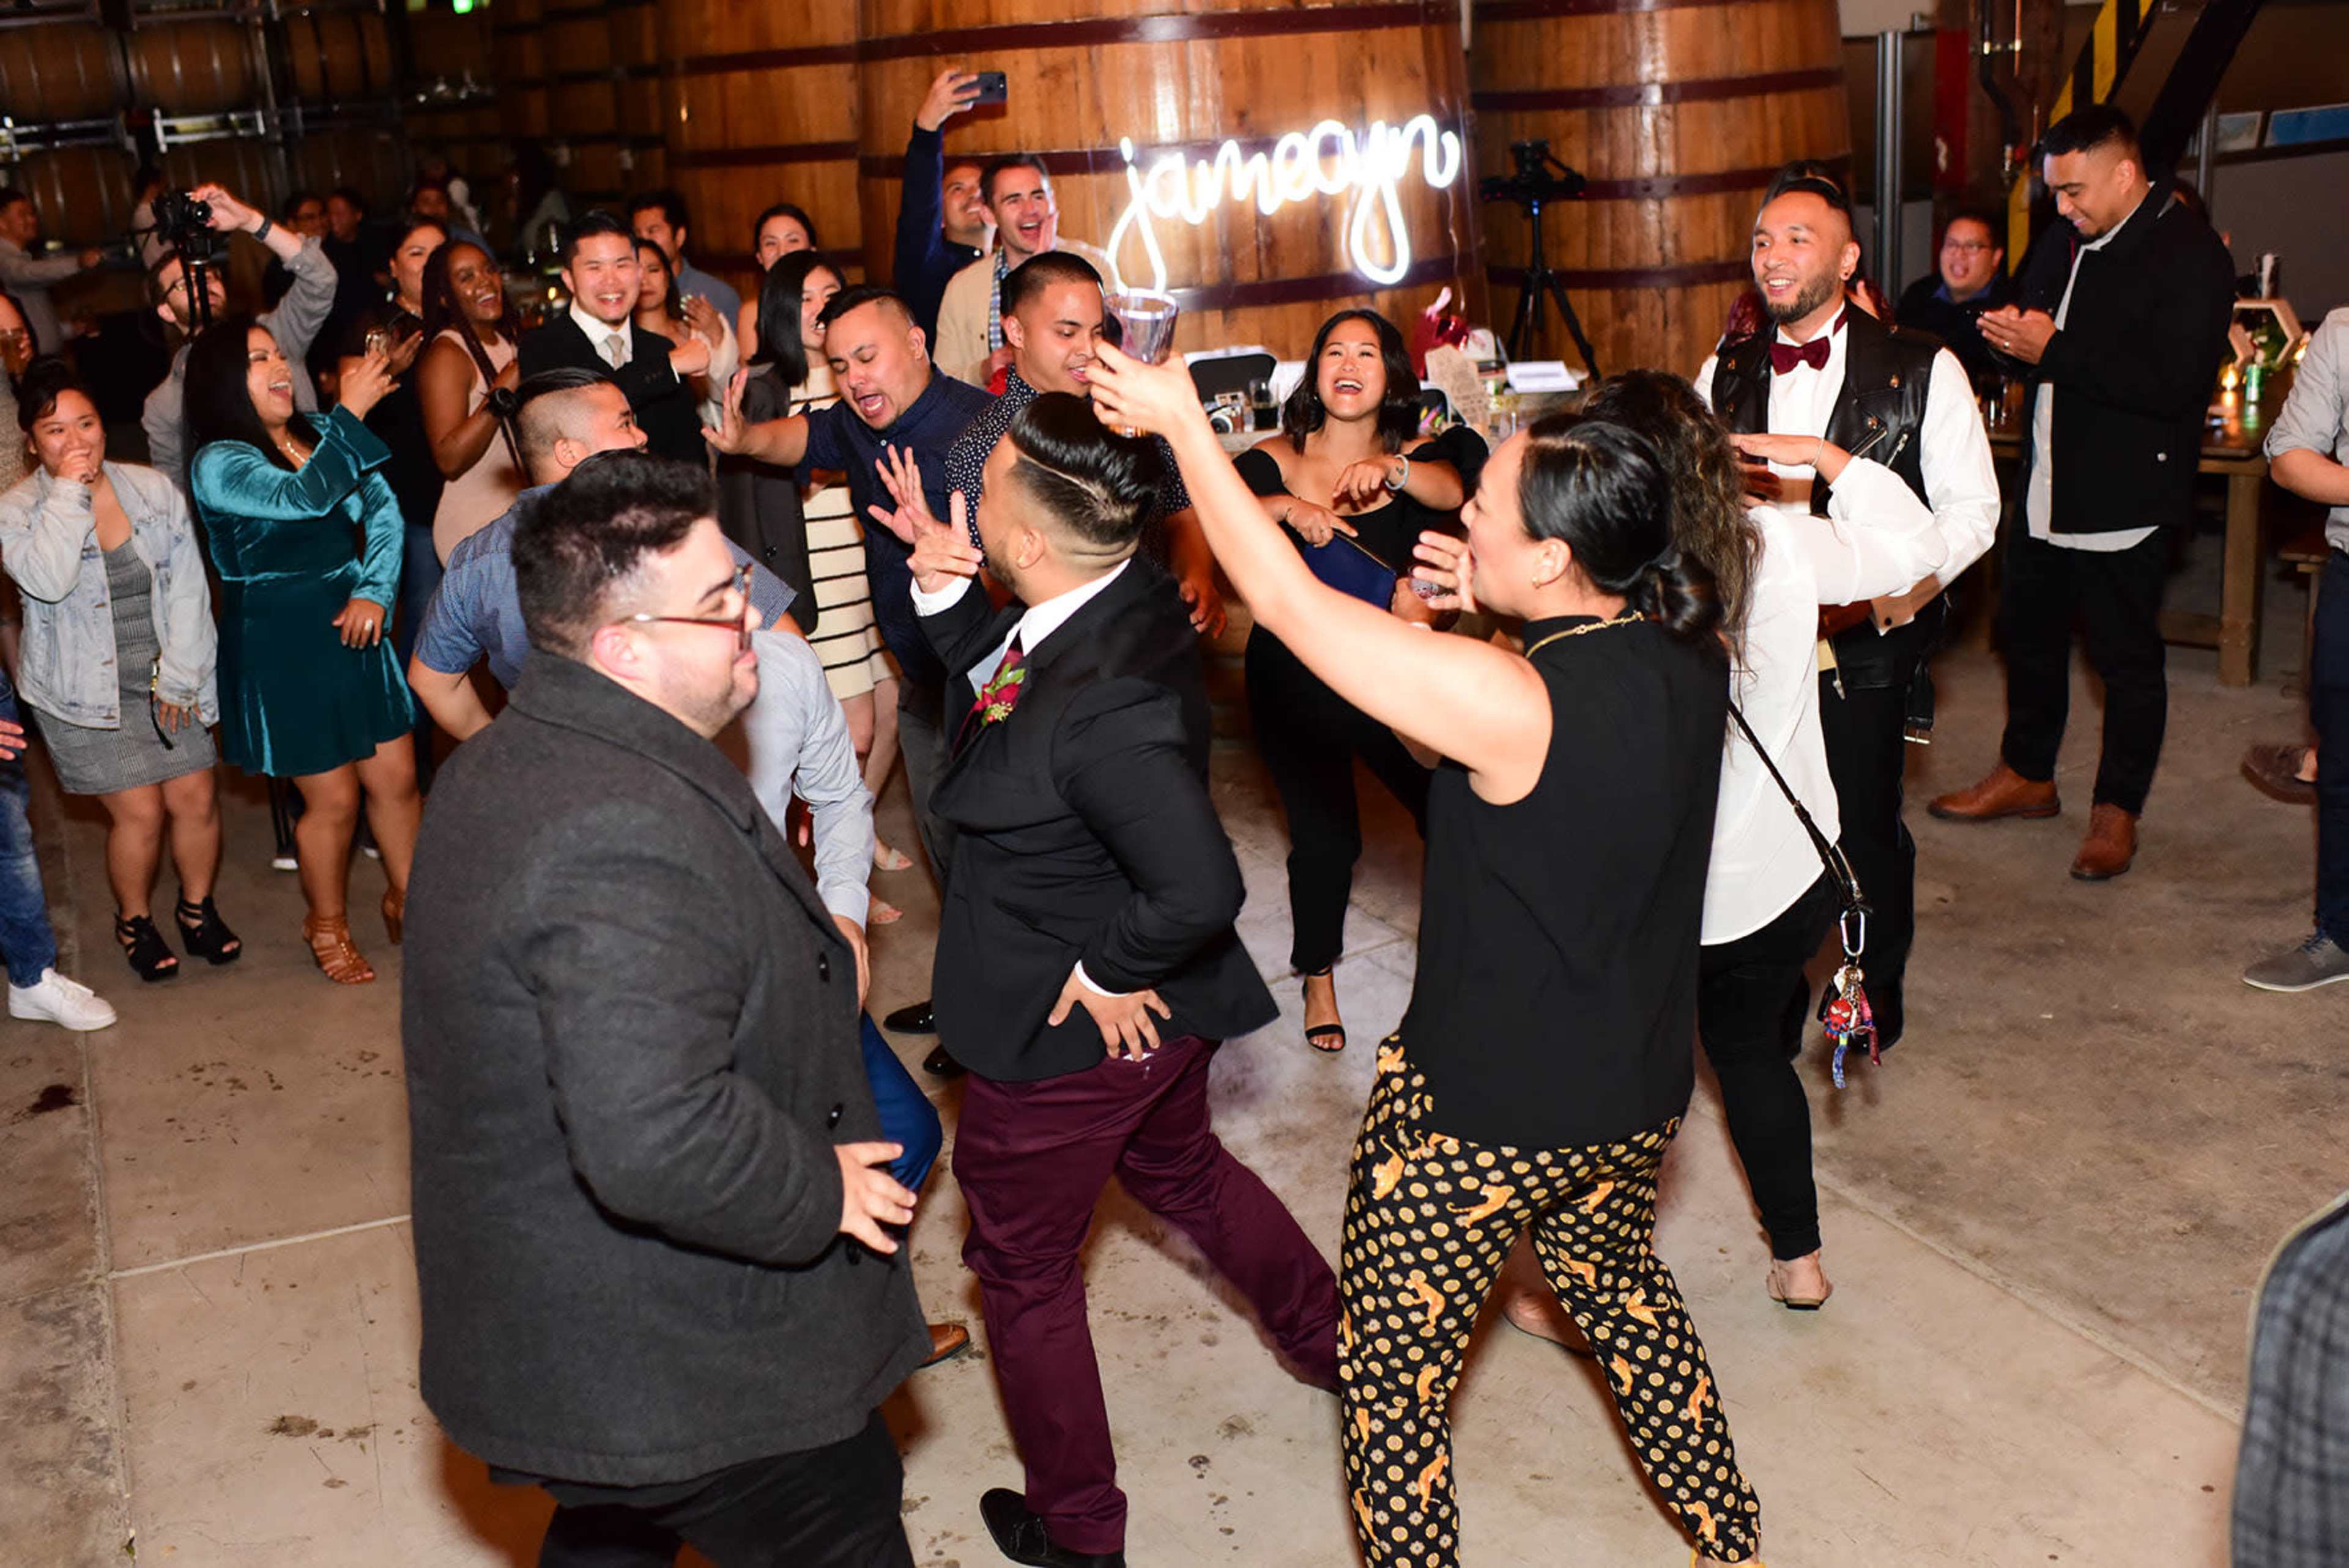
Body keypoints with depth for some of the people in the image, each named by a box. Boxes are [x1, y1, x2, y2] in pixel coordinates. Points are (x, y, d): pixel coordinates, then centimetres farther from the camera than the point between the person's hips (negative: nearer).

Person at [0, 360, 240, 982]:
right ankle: (134, 919, 20)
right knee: (139, 811, -5)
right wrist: (69, 493, -23)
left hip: (169, 681, 3)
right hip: (87, 694, -3)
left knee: (196, 798, 1)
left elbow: (188, 585, 0)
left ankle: (198, 906, 25)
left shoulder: (153, 489, 0)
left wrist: (180, 675, -6)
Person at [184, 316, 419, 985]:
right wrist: (352, 414, -31)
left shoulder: (318, 435, 5)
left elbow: (384, 513, 1)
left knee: (396, 776, 9)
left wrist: (374, 591, -13)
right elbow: (304, 497, -31)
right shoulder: (218, 464, -13)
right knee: (333, 798, 5)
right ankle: (327, 924, 29)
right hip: (282, 647, -5)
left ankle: (406, 900, 32)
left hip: (355, 627, 5)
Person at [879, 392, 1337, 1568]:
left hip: (1072, 1032, -9)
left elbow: (1200, 889, -39)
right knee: (1180, 1169, 35)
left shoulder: (1103, 704, -37)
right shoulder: (1133, 599, -9)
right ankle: (1338, 1341, 54)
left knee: (1024, 1271, 15)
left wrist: (1106, 971, -23)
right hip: (1162, 1016, 9)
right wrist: (944, 596, -8)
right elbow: (995, 671, 8)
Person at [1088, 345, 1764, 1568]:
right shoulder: (1685, 653, -9)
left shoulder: (1504, 699, -31)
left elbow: (1288, 601, -26)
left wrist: (1182, 422, -16)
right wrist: (1484, 605, -4)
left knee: (1392, 1373, 13)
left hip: (1487, 1111, -8)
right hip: (1639, 1093, 8)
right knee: (1619, 1287, 34)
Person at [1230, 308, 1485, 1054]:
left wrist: (1392, 471, -41)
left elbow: (1456, 489, -21)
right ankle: (1318, 979, 27)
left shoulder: (1414, 460, 1)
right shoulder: (1277, 459, -3)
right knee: (1324, 836, 3)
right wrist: (1287, 508, -38)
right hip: (1295, 678, -1)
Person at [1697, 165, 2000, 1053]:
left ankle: (1880, 984, 31)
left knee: (1866, 830, 6)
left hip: (1863, 645, -3)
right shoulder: (1724, 375, 8)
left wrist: (1909, 586, -17)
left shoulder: (1921, 371, -3)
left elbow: (1971, 508, -3)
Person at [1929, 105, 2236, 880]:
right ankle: (2027, 774, 36)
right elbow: (2029, 312, 23)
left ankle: (2116, 811, 18)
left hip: (2126, 500, -8)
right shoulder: (2066, 246, 10)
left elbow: (2173, 383, -25)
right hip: (2049, 489, 8)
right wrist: (2007, 333, -3)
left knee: (2126, 658, 3)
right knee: (2027, 630, 18)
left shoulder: (2190, 256, -14)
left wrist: (2052, 350, -25)